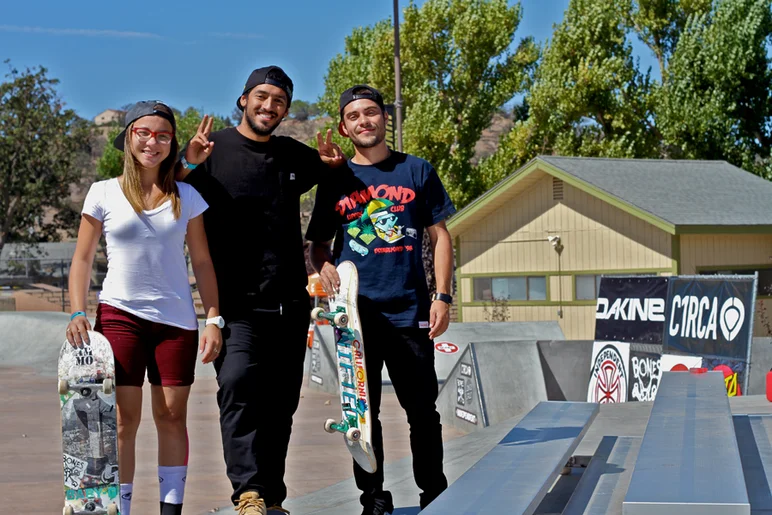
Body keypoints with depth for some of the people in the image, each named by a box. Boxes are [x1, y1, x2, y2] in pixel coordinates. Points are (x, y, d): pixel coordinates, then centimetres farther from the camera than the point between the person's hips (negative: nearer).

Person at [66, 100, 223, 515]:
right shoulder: (104, 193, 3)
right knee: (124, 418, -3)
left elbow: (201, 262, 7)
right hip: (119, 314, -1)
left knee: (172, 416, 5)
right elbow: (82, 260, 5)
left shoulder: (186, 197, 7)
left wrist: (214, 319, 1)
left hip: (176, 319, 2)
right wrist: (77, 313, -7)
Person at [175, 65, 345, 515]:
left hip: (290, 305, 5)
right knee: (238, 384, -24)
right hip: (237, 304, -5)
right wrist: (187, 168, -26)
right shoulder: (213, 149, 1)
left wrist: (333, 163, 8)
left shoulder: (295, 156, 14)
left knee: (280, 402, 8)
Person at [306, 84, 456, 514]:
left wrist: (443, 296, -2)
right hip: (356, 311, 1)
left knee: (422, 409, 3)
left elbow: (440, 236, 7)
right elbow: (319, 243, 12)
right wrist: (324, 265, -11)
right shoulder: (335, 181, 9)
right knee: (363, 411, 6)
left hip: (410, 310, -1)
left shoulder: (416, 171, 6)